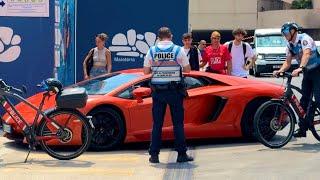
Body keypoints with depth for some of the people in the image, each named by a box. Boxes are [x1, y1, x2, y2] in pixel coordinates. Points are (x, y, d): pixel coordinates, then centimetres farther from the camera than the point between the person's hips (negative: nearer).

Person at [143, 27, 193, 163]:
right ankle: (181, 154, 5)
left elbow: (146, 71, 2)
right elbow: (187, 69, -1)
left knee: (157, 124, 6)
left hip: (157, 91, 1)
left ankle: (154, 154, 5)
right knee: (178, 123, 4)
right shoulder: (178, 50, -4)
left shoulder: (152, 51, 0)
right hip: (175, 90, -1)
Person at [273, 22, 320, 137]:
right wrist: (280, 71, -16)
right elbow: (288, 62, 4)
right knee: (304, 100, 4)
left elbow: (306, 54, -35)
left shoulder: (304, 39, -18)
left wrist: (300, 68, -51)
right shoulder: (290, 45, 5)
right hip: (307, 73, 8)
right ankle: (302, 129, 7)